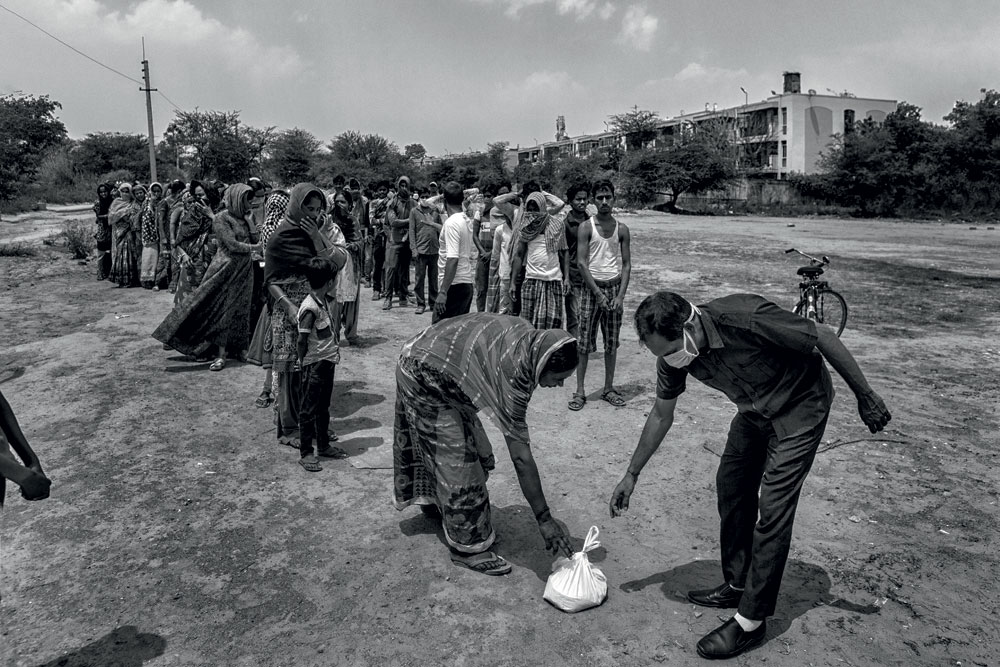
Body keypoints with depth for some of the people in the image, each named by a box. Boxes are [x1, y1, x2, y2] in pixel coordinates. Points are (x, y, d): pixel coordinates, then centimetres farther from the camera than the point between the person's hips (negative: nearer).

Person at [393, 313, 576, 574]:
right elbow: (521, 457, -31)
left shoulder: (528, 334, -10)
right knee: (459, 459, -6)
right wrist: (544, 519, -25)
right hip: (423, 376, -9)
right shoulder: (515, 372, -33)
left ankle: (432, 502, 40)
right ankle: (468, 547, 8)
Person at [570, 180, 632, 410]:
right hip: (591, 287, -3)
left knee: (612, 342, 7)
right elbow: (581, 263, -8)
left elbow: (626, 264, 5)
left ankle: (608, 388, 18)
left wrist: (620, 295, -7)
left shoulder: (621, 229, 6)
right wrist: (598, 292, -13)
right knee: (584, 342, -1)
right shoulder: (586, 227, -2)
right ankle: (580, 390, 6)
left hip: (615, 288, 3)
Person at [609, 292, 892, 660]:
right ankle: (737, 584, 28)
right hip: (755, 410, 7)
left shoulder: (746, 319, -38)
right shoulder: (672, 352, -16)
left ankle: (751, 620, 1)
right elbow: (661, 416, -1)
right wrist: (631, 475, 4)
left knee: (771, 508, -9)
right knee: (731, 487, 10)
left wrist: (866, 397, -16)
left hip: (800, 406, -7)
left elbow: (825, 337, -24)